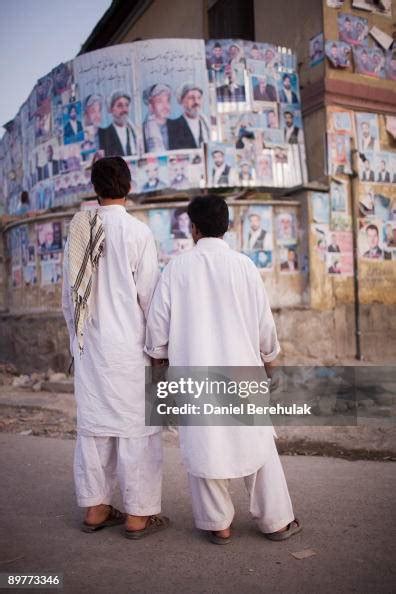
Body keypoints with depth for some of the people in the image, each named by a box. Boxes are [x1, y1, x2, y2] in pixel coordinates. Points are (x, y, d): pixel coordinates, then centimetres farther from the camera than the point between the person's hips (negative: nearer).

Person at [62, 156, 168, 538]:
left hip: (88, 345, 5)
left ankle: (95, 508, 23)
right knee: (135, 427, 3)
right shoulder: (138, 232, -9)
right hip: (128, 345, -5)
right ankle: (138, 515, 12)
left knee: (93, 425, 12)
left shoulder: (78, 231, 6)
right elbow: (149, 294, -8)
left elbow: (68, 295, 10)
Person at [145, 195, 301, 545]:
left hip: (193, 372, 0)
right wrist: (269, 358, 18)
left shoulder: (178, 268, -3)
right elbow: (265, 322, 1)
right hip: (241, 368, 1)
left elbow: (158, 320, -1)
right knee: (257, 443, 11)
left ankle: (218, 524, 19)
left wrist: (159, 356, 16)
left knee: (203, 446, 10)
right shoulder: (244, 266, -3)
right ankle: (276, 521, 22)